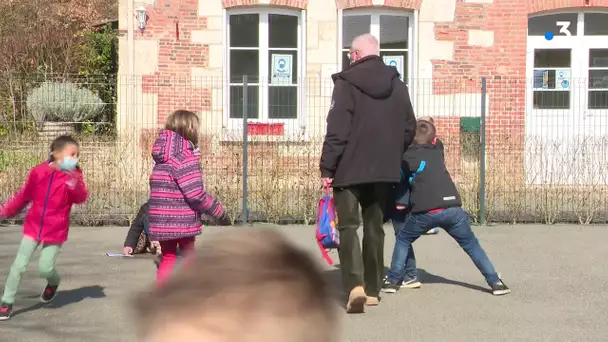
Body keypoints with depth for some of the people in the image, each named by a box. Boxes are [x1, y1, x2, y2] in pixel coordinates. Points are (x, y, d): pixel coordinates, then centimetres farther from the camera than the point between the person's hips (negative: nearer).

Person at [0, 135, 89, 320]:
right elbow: (24, 195, 11)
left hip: (55, 231, -1)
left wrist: (74, 183, -40)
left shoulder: (73, 175, -5)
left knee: (45, 269, -6)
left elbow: (81, 198, -22)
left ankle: (53, 282, 30)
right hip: (33, 227, 1)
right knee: (19, 266, -2)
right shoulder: (38, 172, -4)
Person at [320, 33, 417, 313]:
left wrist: (327, 167, -11)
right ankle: (372, 290, 18)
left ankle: (355, 284, -19)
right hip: (385, 170, 5)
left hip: (350, 169, -5)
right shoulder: (396, 85, 8)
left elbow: (337, 130, -15)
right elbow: (409, 128, 11)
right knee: (375, 229, 14)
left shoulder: (347, 83, -10)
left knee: (348, 226, -1)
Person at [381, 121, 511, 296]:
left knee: (402, 240, 20)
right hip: (452, 208, 2)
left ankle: (392, 281, 13)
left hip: (425, 211, -2)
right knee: (471, 245, 15)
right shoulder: (438, 152, 23)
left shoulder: (407, 157, 12)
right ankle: (495, 282, 10)